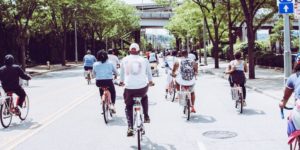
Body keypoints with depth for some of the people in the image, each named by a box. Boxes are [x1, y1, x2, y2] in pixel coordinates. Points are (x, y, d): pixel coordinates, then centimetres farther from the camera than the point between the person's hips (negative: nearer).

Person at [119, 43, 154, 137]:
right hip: (143, 87, 1)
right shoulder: (144, 60, 4)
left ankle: (130, 127, 3)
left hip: (129, 88, -1)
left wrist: (122, 81, 42)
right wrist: (150, 81, 40)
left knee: (128, 107, 18)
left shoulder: (124, 60, 6)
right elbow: (149, 72, 19)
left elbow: (122, 72, 22)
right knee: (144, 97, 35)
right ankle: (146, 117, 29)